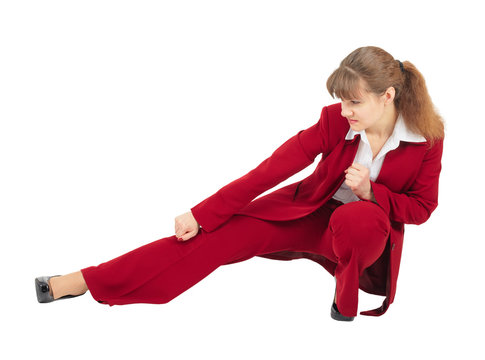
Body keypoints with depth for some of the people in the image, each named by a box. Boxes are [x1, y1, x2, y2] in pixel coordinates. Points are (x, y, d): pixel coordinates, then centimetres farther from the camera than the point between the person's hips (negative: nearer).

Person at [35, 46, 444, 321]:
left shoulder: (428, 137, -16)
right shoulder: (335, 120, -15)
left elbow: (422, 206, -5)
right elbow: (273, 169, -17)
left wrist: (370, 192, -27)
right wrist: (201, 214, -20)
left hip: (368, 230, -1)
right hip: (308, 213, 1)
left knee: (359, 219, -41)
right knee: (222, 235, -18)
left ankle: (346, 303, -11)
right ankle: (80, 282, -19)